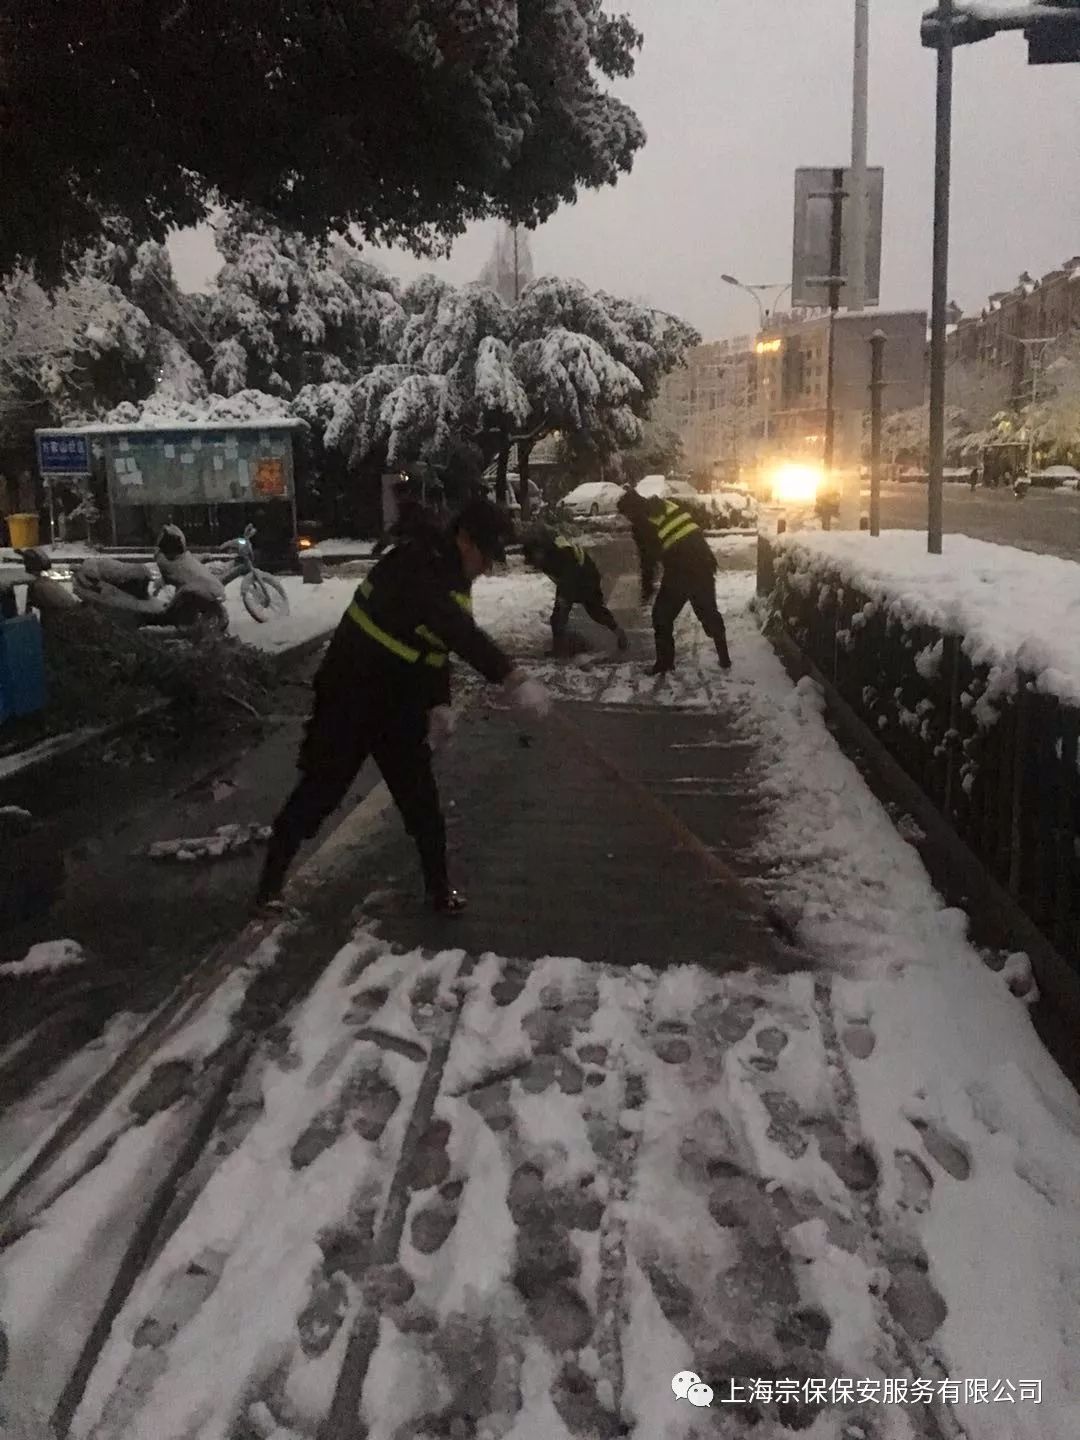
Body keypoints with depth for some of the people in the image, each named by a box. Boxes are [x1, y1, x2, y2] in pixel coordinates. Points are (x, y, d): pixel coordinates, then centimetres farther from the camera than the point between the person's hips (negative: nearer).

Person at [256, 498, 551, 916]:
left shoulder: (449, 573, 4)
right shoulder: (418, 565, -25)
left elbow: (443, 639, 12)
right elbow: (461, 633, -40)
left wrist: (439, 704, -1)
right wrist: (513, 679, -48)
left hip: (399, 702, 8)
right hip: (349, 697, -7)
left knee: (420, 797, 6)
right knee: (320, 789, 3)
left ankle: (438, 886, 18)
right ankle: (271, 878, 20)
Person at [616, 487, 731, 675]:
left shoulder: (641, 525, -2)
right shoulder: (669, 505, 14)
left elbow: (647, 559, 3)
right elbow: (694, 527, 18)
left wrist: (647, 588, 16)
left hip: (680, 570, -6)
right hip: (703, 562, 6)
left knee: (662, 616, 11)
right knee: (709, 612, 19)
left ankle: (665, 662, 11)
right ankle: (724, 658, 26)